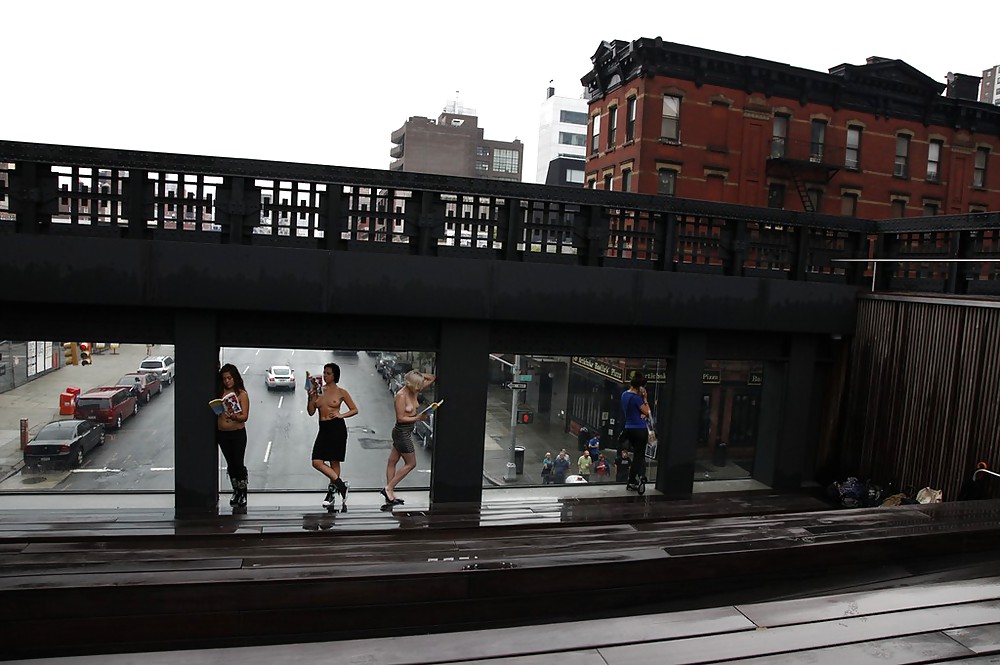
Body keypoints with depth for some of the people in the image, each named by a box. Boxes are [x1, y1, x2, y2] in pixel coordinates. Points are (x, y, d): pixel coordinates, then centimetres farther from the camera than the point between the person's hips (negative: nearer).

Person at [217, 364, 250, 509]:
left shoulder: (242, 394, -7)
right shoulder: (219, 393, 4)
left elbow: (245, 416, -12)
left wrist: (234, 417, -29)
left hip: (238, 433, -4)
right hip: (222, 434, 4)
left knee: (238, 464, -3)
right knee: (230, 464, 13)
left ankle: (243, 495, 8)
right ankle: (236, 492, 25)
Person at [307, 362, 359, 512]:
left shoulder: (341, 392, 0)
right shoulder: (318, 390, 8)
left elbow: (354, 410, 6)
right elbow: (311, 412, 8)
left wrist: (341, 415, -9)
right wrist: (310, 396, -6)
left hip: (337, 428, -4)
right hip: (323, 429, 4)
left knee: (334, 462, 2)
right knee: (317, 462, -6)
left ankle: (331, 493, 15)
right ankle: (340, 485, 7)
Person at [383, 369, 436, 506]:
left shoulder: (414, 391, 3)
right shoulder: (401, 396, -21)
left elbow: (432, 378, 11)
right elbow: (401, 418, -20)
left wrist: (420, 375, -4)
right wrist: (418, 418, -20)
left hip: (406, 432, 8)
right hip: (402, 432, -8)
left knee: (392, 461, 12)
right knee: (411, 464, 0)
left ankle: (390, 494, 20)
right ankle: (389, 488, 6)